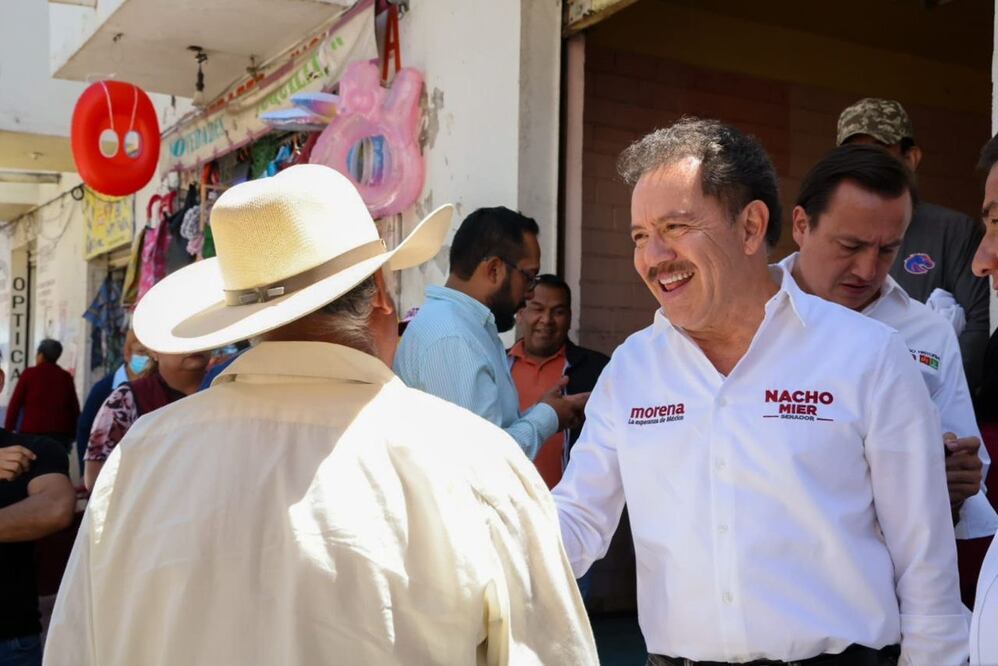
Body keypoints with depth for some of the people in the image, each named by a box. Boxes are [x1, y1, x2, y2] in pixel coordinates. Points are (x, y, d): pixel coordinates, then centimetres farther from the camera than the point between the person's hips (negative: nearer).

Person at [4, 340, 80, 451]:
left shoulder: (29, 373, 2)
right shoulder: (66, 377, 10)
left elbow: (15, 404, 2)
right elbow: (74, 408, 11)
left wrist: (8, 429, 8)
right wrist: (72, 436, 17)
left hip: (32, 432, -2)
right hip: (60, 434, 3)